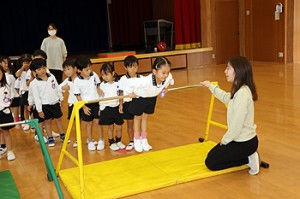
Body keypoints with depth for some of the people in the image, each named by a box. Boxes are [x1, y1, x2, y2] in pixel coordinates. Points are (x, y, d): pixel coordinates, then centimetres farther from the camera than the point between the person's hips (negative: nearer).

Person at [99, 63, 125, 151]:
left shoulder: (118, 84, -6)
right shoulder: (102, 85, -3)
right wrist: (100, 108, 4)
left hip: (117, 107, 0)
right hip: (106, 108, 0)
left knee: (119, 127, 7)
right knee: (110, 127, 9)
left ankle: (118, 141, 28)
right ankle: (112, 143, 23)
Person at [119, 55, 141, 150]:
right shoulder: (123, 79, -5)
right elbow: (121, 93, -1)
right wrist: (121, 105, -6)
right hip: (128, 103, 0)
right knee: (130, 124, 11)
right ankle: (131, 142, 25)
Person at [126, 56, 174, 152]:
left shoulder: (169, 77, -33)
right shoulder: (146, 81, -47)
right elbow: (130, 82, -37)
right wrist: (130, 93, -21)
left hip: (152, 98, 4)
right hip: (140, 98, -4)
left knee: (145, 117, 22)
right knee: (138, 118, 17)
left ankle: (144, 140, 38)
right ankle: (137, 140, 35)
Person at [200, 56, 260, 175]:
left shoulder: (242, 93, -27)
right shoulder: (239, 90, 4)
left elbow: (236, 125, -26)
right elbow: (226, 98, 29)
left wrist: (224, 140, -11)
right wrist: (211, 86, 37)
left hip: (245, 143, -10)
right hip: (240, 139, 10)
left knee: (211, 163, -1)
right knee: (211, 155, 19)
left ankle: (248, 159, 1)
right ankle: (248, 155, 13)